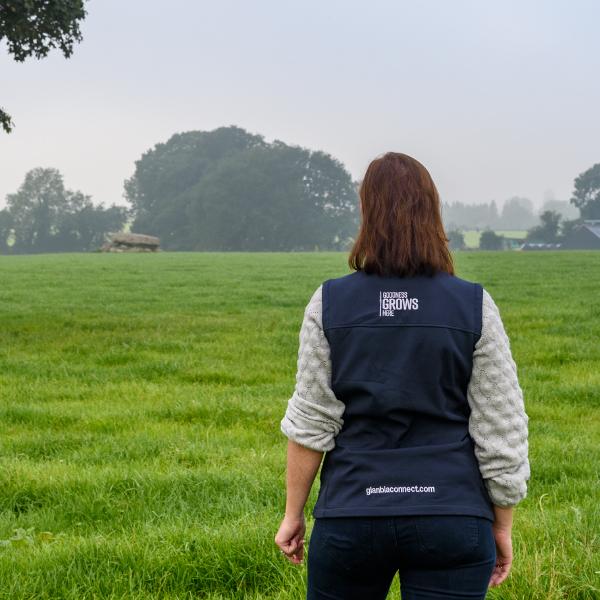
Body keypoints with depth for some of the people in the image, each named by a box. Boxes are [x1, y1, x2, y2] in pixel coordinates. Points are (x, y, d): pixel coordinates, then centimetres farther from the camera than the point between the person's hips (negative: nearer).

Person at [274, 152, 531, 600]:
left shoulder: (329, 303, -3)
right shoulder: (475, 306, -4)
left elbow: (310, 423, -2)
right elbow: (501, 429, -2)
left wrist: (293, 512, 8)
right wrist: (502, 526, 8)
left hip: (351, 513, 1)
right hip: (453, 516, 0)